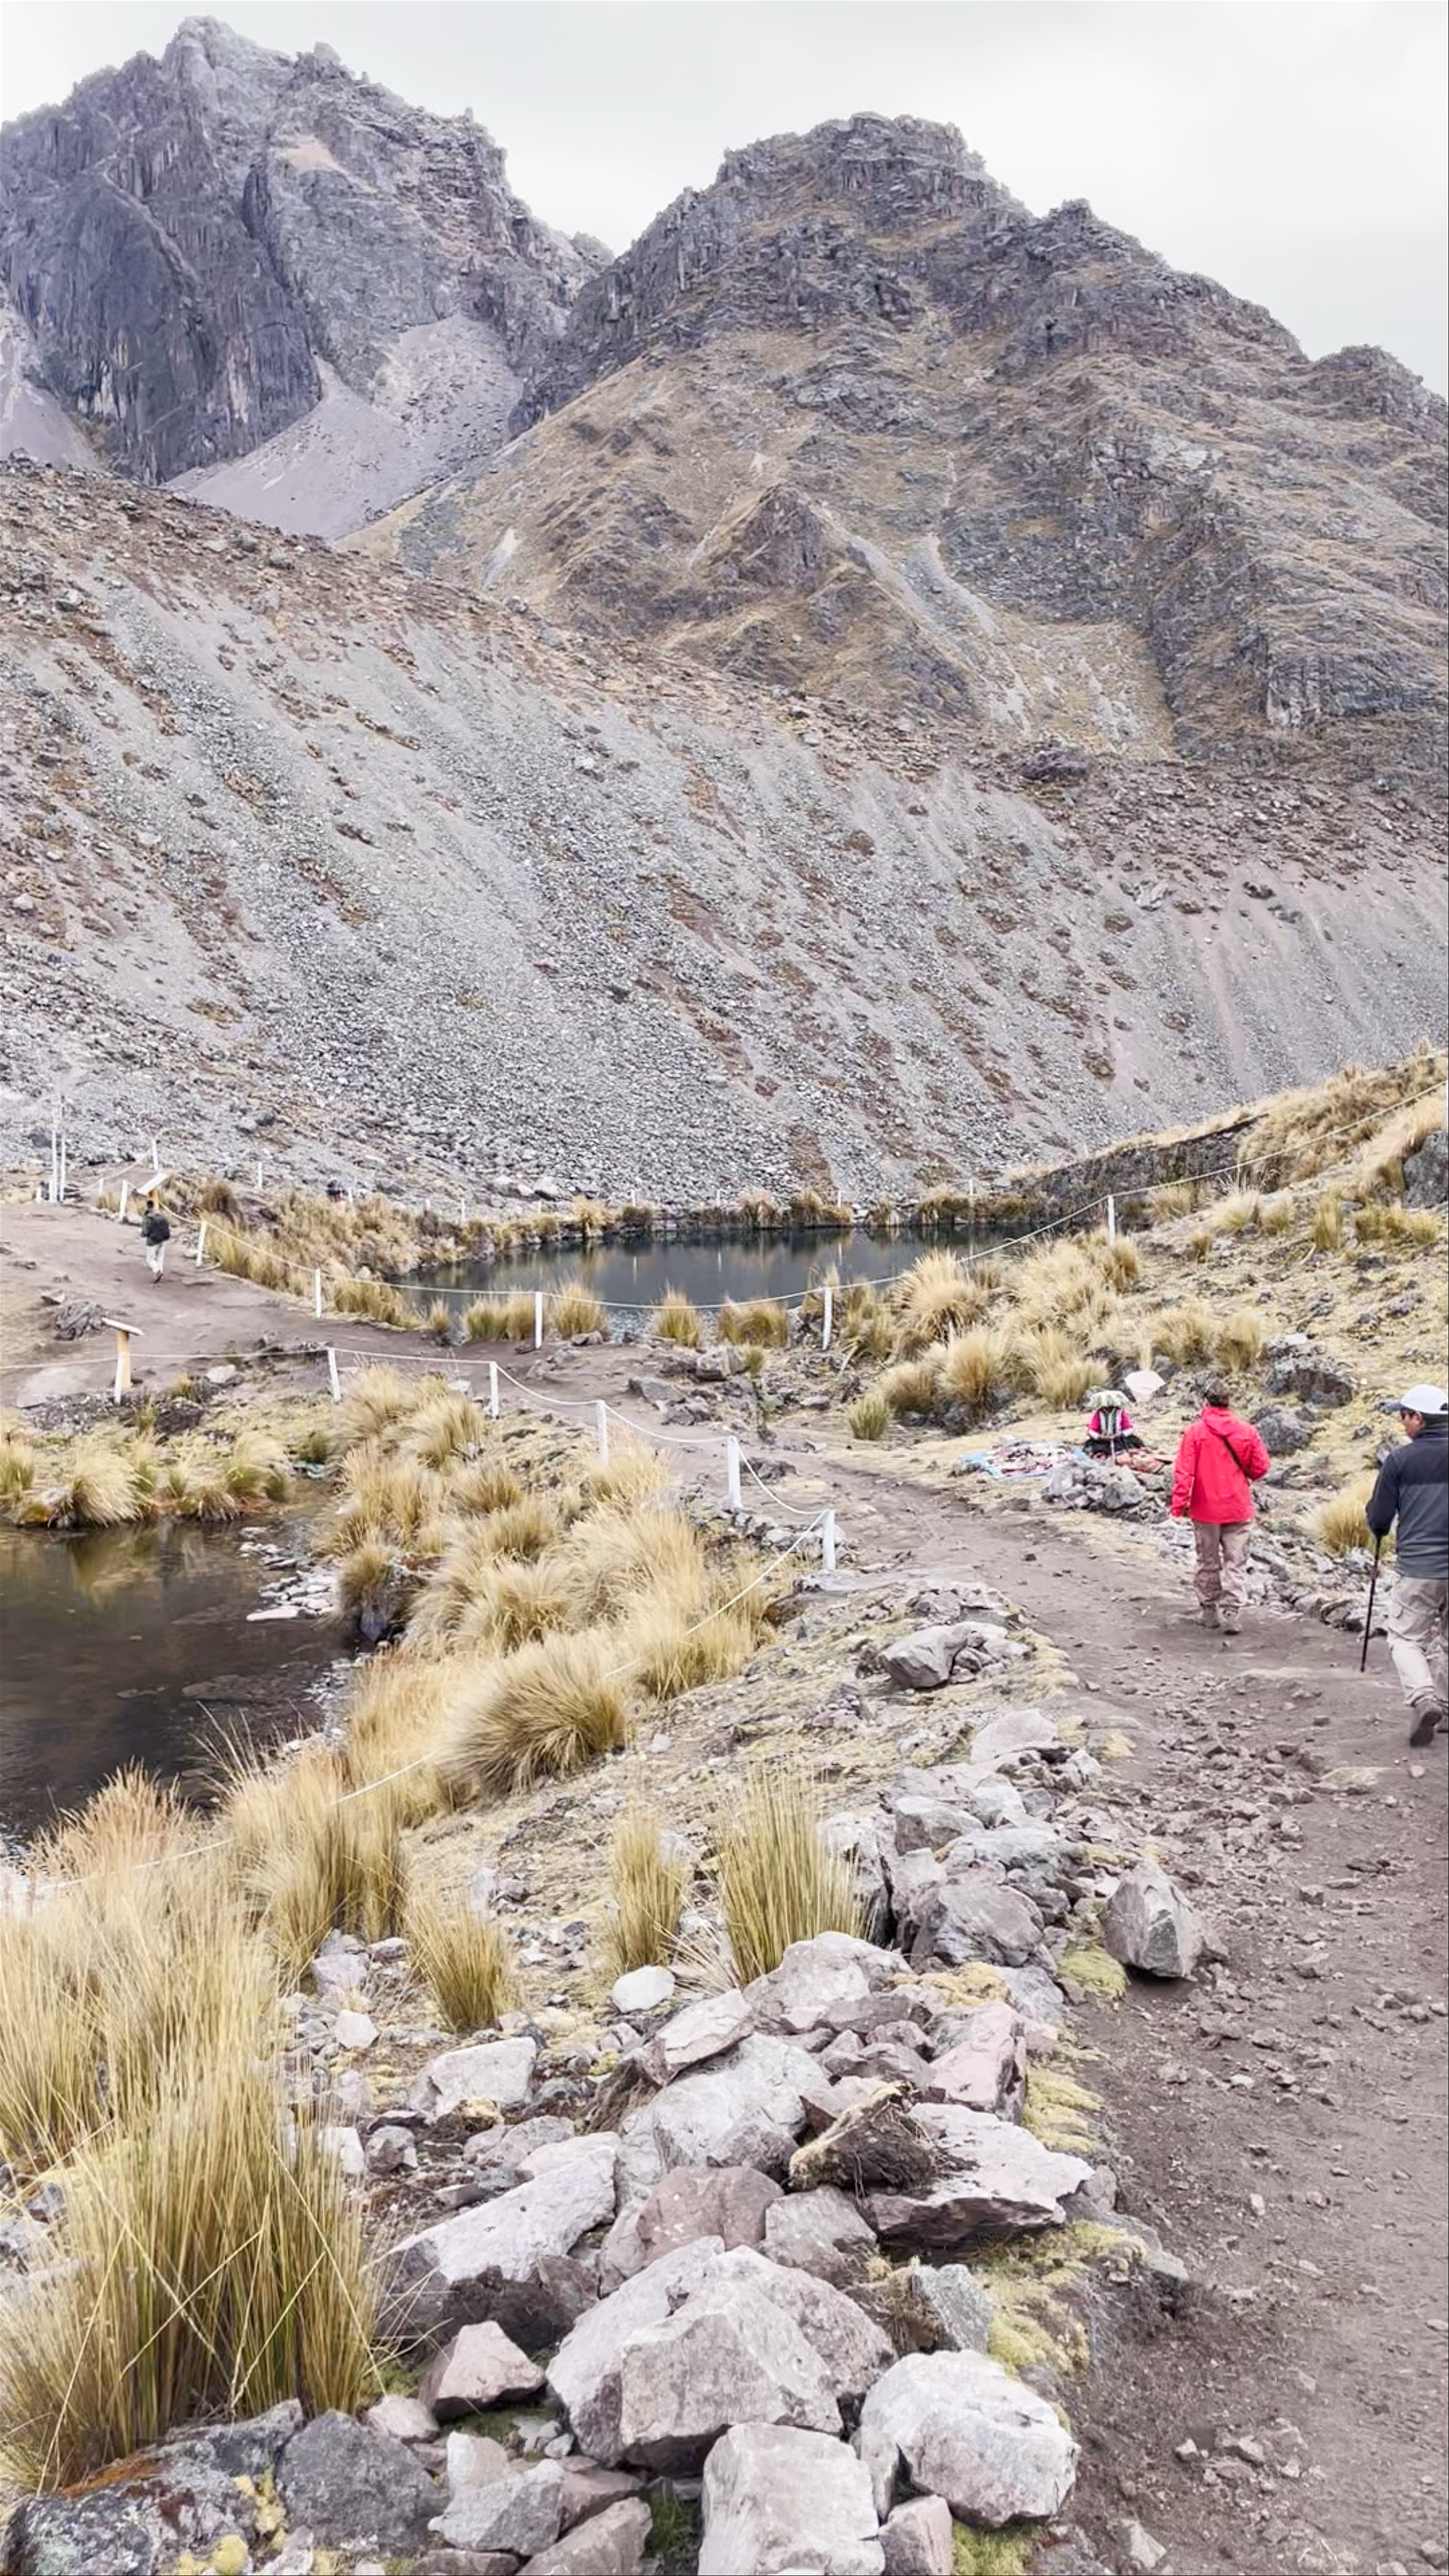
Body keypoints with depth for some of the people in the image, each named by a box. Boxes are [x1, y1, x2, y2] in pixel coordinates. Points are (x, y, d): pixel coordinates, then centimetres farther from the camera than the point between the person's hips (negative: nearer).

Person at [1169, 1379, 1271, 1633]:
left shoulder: (1195, 1432, -9)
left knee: (1208, 1563, 13)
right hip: (1238, 1509, 1)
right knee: (1236, 1564, 6)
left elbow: (1184, 1472, -12)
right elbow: (1261, 1468, 1)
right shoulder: (1247, 1432, -3)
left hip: (1206, 1510, -1)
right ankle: (1233, 1616, 1)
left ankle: (1209, 1613, 21)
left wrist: (1179, 1505, -7)